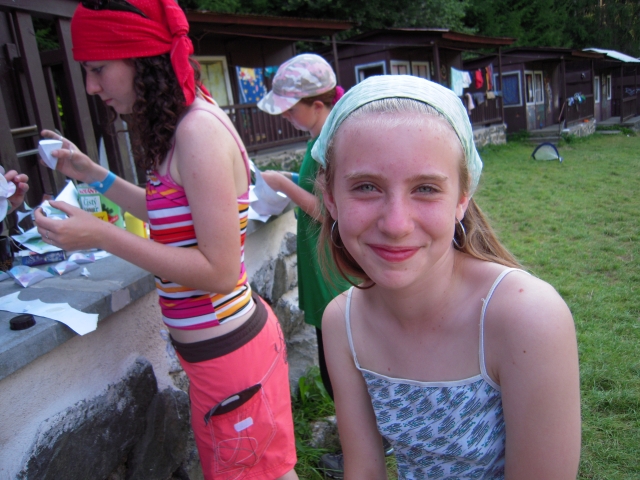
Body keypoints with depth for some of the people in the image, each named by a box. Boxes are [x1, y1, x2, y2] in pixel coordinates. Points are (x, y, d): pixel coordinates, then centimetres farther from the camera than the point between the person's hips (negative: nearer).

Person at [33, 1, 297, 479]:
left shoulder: (199, 131, -22)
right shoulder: (182, 127, 6)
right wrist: (92, 173, 17)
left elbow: (220, 271, -23)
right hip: (217, 345, 9)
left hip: (228, 350, -9)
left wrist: (103, 235, -19)